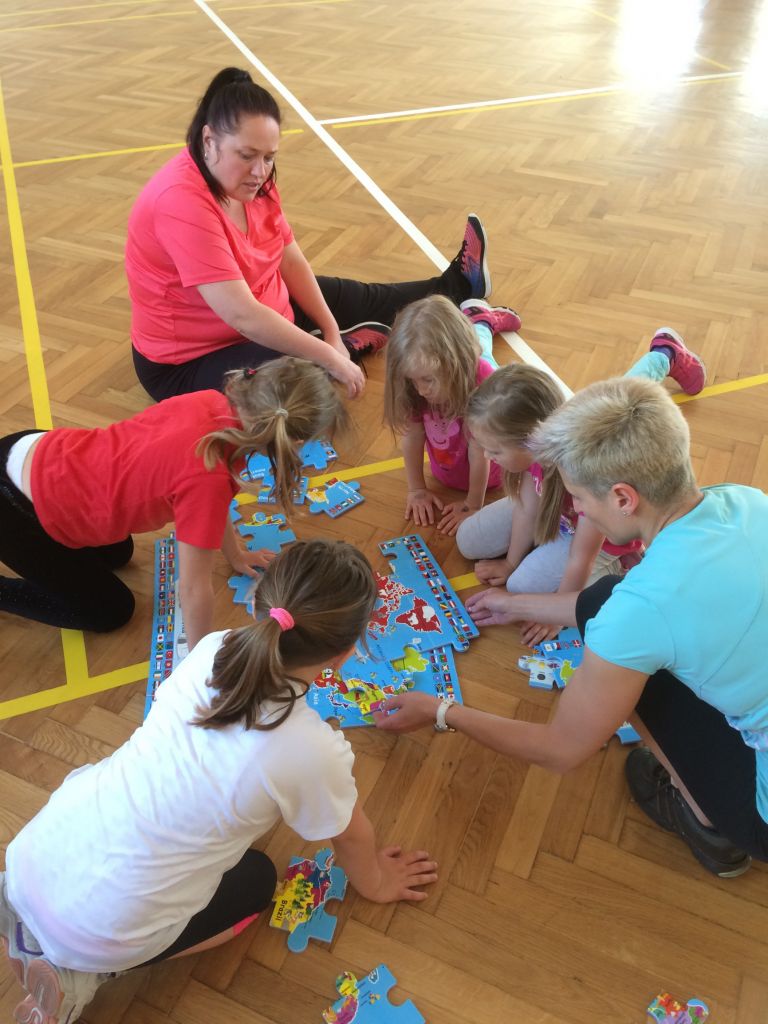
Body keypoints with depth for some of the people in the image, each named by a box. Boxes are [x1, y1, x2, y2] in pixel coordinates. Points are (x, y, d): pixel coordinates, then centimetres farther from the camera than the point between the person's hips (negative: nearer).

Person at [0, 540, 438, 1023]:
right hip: (98, 928, -5)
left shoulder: (213, 648, -7)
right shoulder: (316, 751, -22)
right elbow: (352, 837, 1)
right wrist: (374, 883, 24)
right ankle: (81, 971, 9)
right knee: (256, 879, 22)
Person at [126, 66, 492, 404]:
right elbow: (242, 315, -37)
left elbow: (291, 260, 2)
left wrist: (331, 331, -5)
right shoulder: (182, 202, -32)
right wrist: (329, 355, -32)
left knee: (351, 297, 17)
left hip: (263, 323, 9)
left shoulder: (251, 180, -5)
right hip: (190, 363, -8)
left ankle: (454, 287, 34)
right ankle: (352, 344, 2)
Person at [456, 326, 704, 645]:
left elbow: (579, 562, -32)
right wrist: (510, 563, -3)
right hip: (554, 503, 6)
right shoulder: (539, 444, -28)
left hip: (603, 531, -6)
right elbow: (526, 508, -13)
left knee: (523, 586, -18)